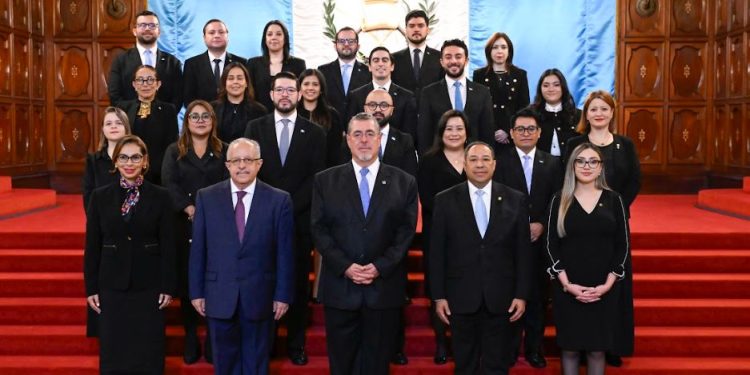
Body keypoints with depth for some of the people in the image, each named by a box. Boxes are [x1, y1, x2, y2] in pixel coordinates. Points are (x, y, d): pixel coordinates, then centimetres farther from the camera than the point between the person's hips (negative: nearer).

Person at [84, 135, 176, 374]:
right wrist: (91, 288, 2)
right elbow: (92, 246, 4)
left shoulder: (160, 196, -1)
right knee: (113, 353, 9)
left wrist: (168, 287, -5)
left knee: (148, 354, 6)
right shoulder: (100, 196, 3)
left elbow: (168, 246, -2)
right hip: (112, 286, 1)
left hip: (149, 286, -1)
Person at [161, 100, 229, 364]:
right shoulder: (174, 151, 9)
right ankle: (190, 339, 16)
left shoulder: (224, 151, 7)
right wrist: (190, 209, -19)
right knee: (186, 281, 5)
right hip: (184, 226, 1)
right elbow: (169, 183, -5)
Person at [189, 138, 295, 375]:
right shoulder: (206, 197, 1)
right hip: (219, 296, 1)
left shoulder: (279, 200, -3)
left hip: (259, 296, -1)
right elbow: (197, 249, 2)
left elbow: (285, 253, -3)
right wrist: (196, 291, 1)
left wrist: (283, 295, -4)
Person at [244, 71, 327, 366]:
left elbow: (317, 178, -3)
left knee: (298, 283, 7)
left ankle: (296, 344, 18)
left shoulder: (314, 133, 4)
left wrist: (289, 207, -14)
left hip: (299, 219, 0)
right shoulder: (255, 127, 6)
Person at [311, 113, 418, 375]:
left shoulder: (404, 183, 5)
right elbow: (319, 230, 0)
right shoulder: (325, 181, 5)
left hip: (384, 287, 0)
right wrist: (345, 266, -12)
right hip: (340, 287, 0)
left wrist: (380, 267, -11)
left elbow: (406, 232, 0)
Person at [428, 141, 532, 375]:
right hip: (461, 297, 0)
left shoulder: (515, 200, 2)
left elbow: (523, 252, 3)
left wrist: (521, 294, -1)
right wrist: (438, 296, -3)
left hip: (501, 298, 1)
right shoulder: (445, 200, 0)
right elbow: (436, 252, 0)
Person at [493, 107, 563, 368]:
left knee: (538, 295, 8)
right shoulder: (499, 162, 0)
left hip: (540, 240, 2)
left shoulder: (552, 164, 9)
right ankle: (509, 348, 15)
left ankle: (534, 348, 19)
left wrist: (541, 224, -9)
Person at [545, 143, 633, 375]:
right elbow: (551, 245, -2)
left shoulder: (614, 200, 2)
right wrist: (567, 284, -12)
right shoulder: (560, 200, 1)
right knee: (569, 347, 6)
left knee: (597, 348, 5)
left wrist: (607, 284, -9)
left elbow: (623, 245, 1)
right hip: (568, 289, 0)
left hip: (604, 289, 0)